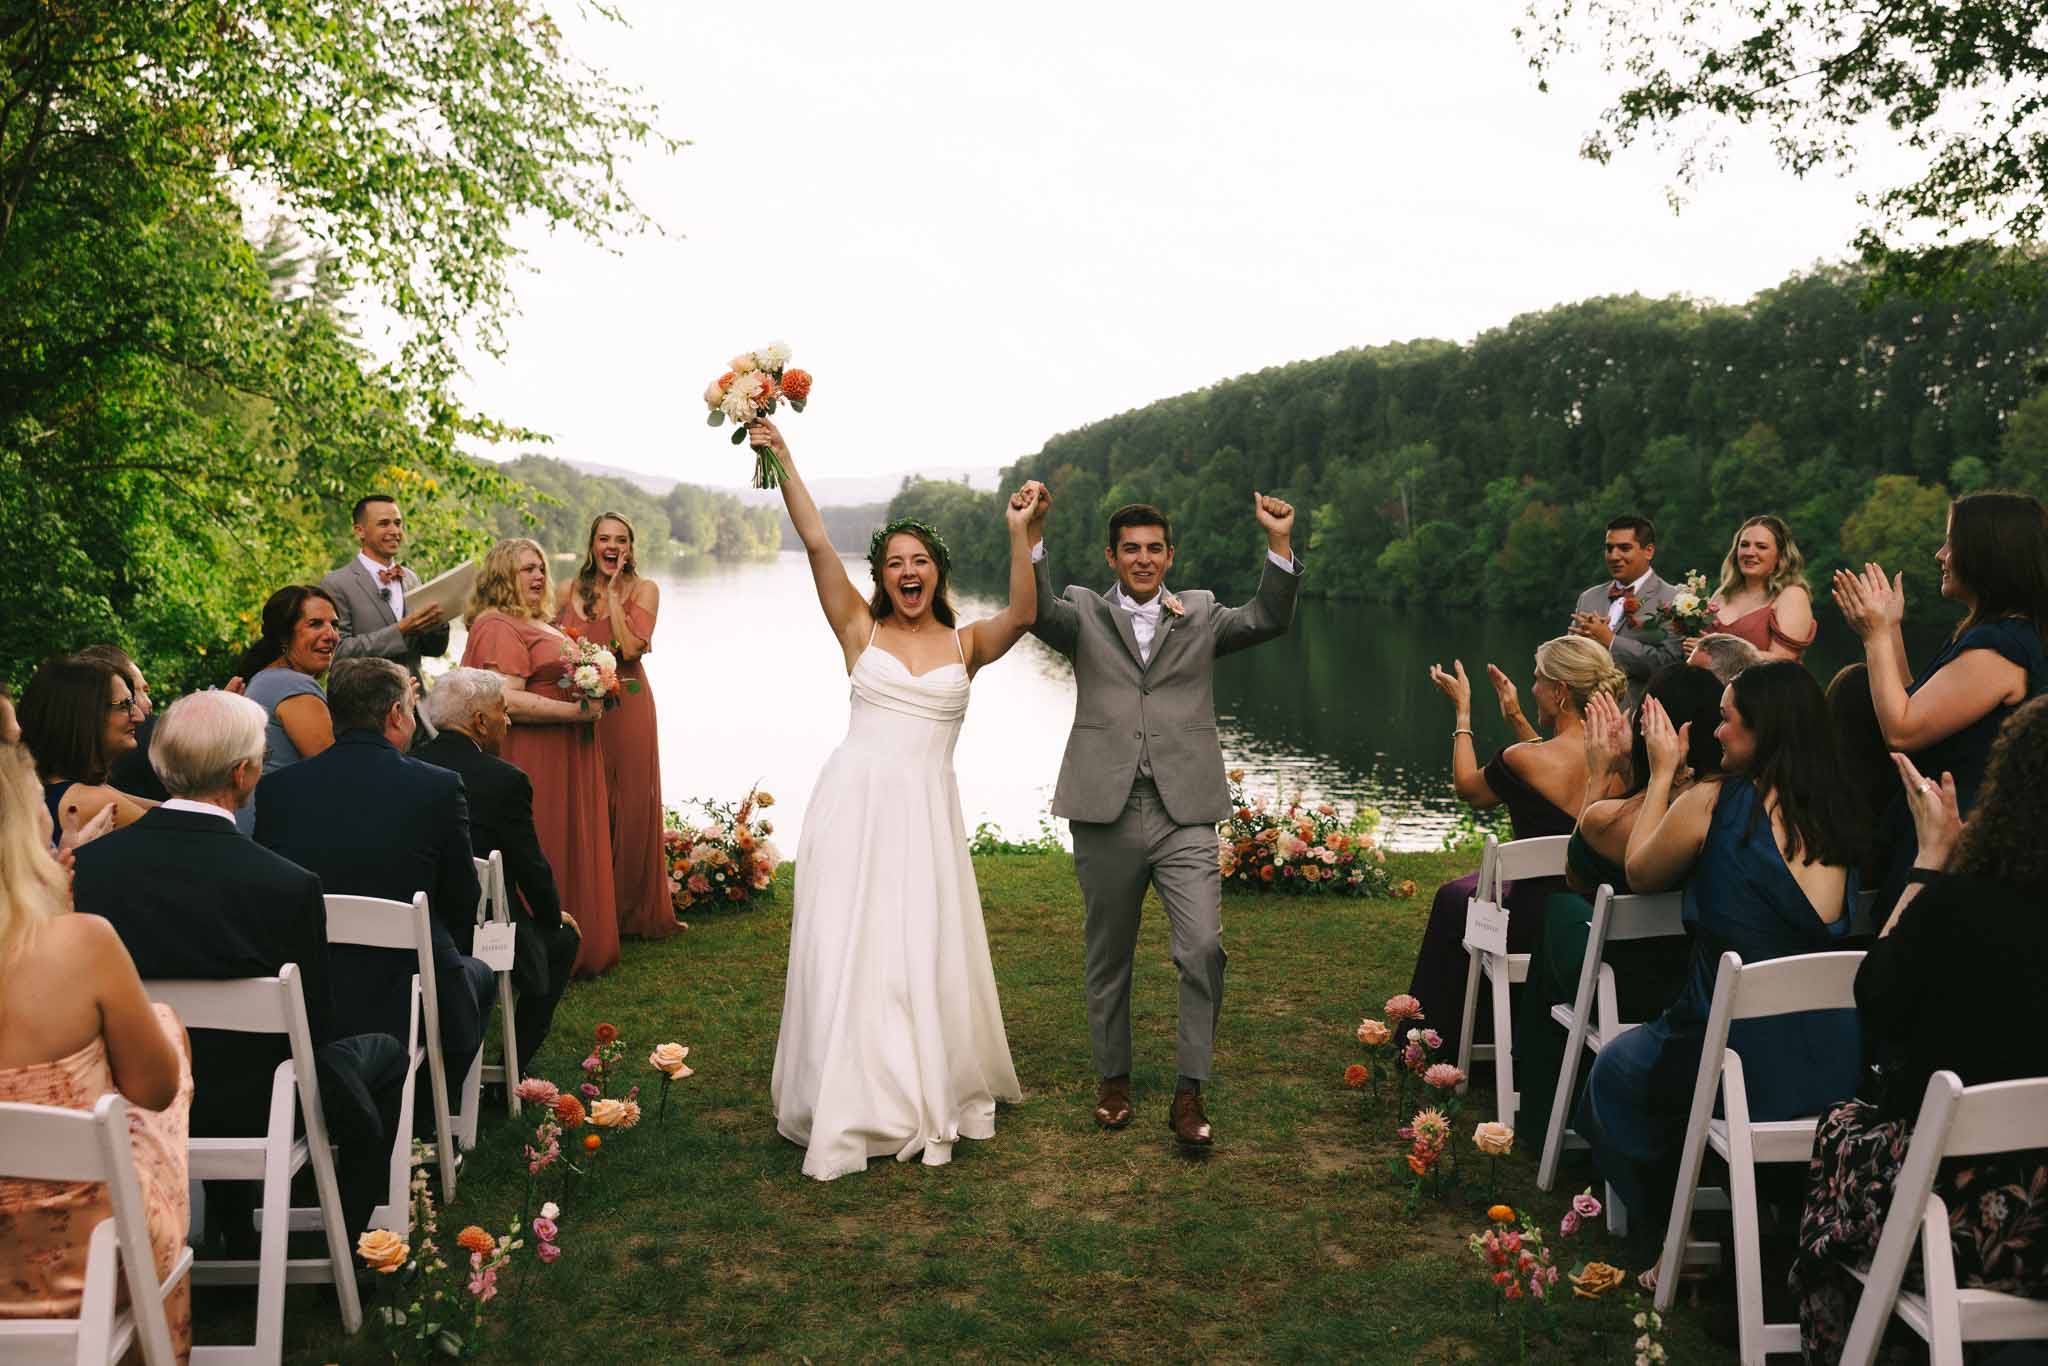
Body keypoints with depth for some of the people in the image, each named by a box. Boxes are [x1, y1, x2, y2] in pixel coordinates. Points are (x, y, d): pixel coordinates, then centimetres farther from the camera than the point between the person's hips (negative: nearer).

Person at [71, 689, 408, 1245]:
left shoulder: (85, 863, -14)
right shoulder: (288, 886, -27)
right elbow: (316, 1029, -14)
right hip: (253, 1107, -5)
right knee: (384, 1053, 22)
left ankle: (231, 1226, 42)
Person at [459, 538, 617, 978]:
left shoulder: (537, 625, 19)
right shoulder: (497, 626, -13)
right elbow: (506, 700, -23)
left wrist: (592, 694, 12)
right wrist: (575, 712, -20)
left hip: (565, 760, 10)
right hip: (532, 763, -10)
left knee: (570, 853, 13)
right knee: (539, 859, -5)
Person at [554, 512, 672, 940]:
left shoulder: (644, 590, 0)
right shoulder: (569, 591, 8)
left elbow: (631, 648, -14)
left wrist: (612, 590, -11)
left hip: (628, 708, -2)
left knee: (630, 805, 0)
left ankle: (632, 909, 11)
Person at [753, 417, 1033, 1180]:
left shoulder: (966, 644, 8)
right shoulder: (860, 630, 5)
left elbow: (1022, 615, -11)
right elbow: (816, 542, -3)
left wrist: (1019, 536, -21)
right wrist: (782, 459, -9)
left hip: (926, 812, 1)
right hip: (854, 801, -1)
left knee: (925, 953, 5)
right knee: (847, 951, 0)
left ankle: (932, 1097, 22)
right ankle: (852, 1104, 13)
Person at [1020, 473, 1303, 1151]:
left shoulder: (1200, 616, 12)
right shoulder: (1084, 613, 7)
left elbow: (1268, 619, -2)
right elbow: (1039, 611, -13)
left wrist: (1280, 545, -16)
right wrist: (1032, 534, -28)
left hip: (1185, 814, 0)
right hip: (1107, 813, 0)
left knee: (1204, 949, -11)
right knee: (1108, 957, 12)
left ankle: (1189, 1093, 1)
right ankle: (1113, 1077, 30)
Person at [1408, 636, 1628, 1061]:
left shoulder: (1521, 760, -22)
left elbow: (1469, 789, 1)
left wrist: (1463, 711, 10)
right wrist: (1516, 719, 17)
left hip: (1537, 930, -6)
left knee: (1452, 897, 26)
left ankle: (1440, 1037, 43)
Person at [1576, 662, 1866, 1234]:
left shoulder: (1712, 803, -14)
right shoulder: (1835, 815, 2)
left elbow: (1639, 873, 4)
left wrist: (1663, 772, 12)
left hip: (1742, 1062, -6)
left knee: (1613, 1068, 25)